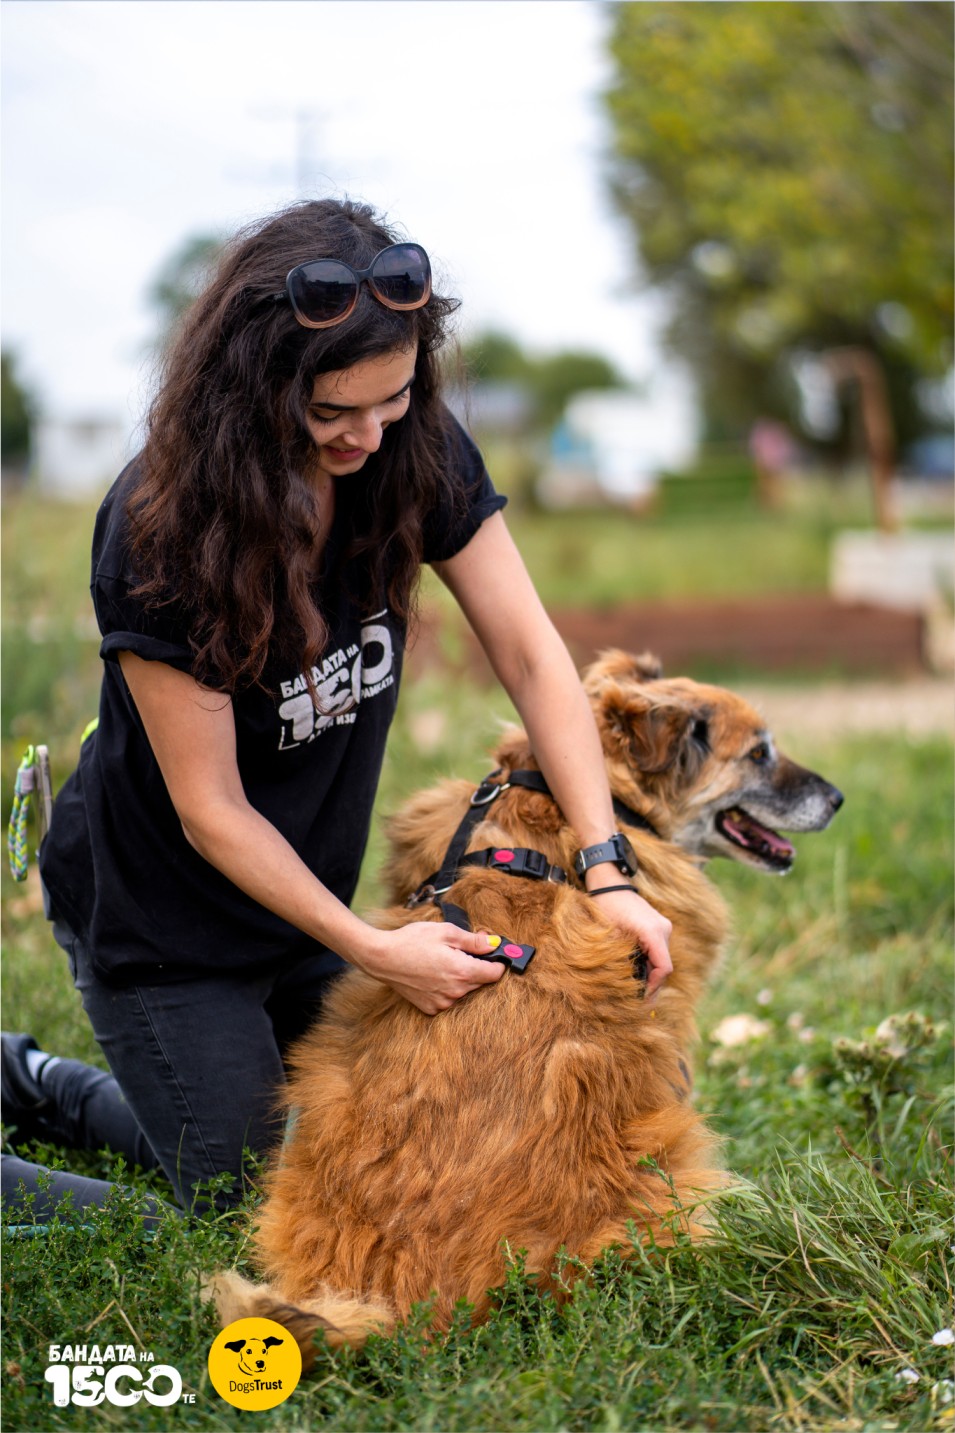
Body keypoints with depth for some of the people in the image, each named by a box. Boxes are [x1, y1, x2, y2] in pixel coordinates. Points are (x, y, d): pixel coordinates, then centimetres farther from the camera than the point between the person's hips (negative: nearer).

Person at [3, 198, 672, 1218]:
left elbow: (529, 655, -13)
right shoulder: (161, 529, -30)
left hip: (303, 889, 6)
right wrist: (370, 951, -28)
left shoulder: (418, 454, -15)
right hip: (161, 918, -6)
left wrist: (605, 869, -23)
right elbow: (212, 810, -24)